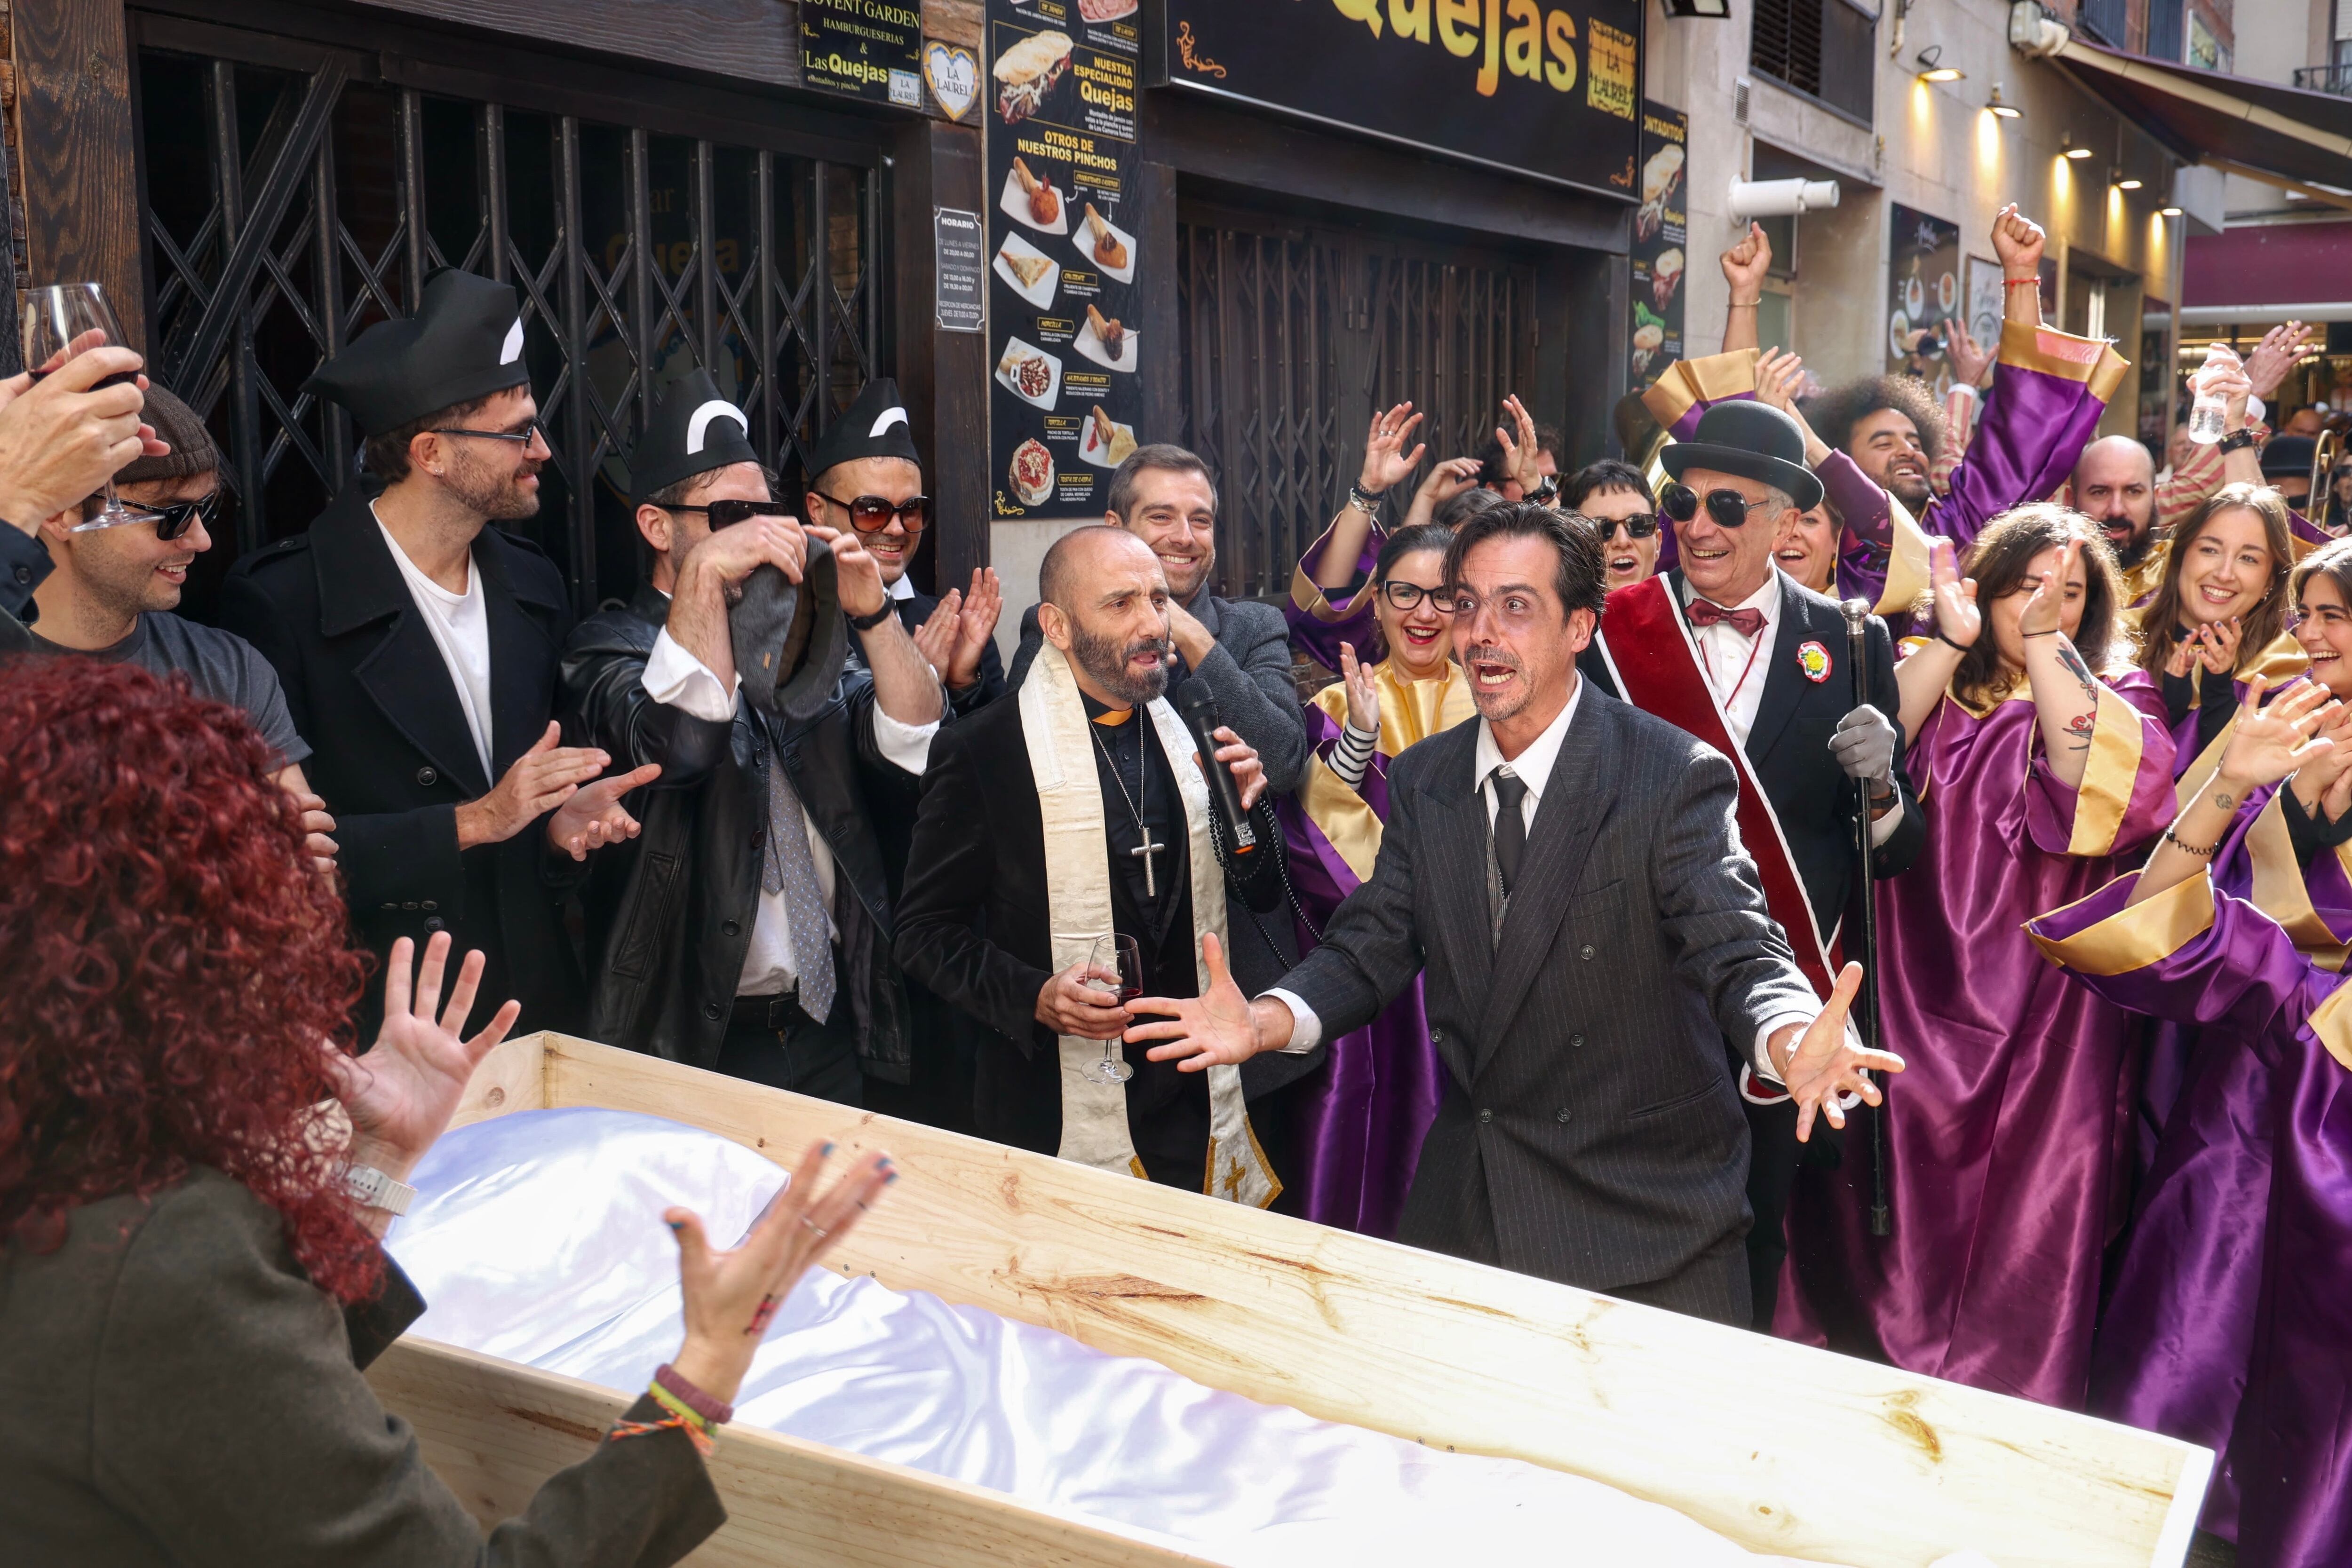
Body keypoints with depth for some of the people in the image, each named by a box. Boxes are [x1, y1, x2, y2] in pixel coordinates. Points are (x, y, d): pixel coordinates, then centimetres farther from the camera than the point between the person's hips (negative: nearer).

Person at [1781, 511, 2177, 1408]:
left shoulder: (2118, 696, 5)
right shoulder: (1933, 683, 9)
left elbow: (2101, 781, -18)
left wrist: (2046, 641, -18)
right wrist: (1950, 641, -15)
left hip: (2041, 1020, -2)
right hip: (1910, 995, 2)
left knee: (2019, 1229, 2)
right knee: (1886, 1213, 9)